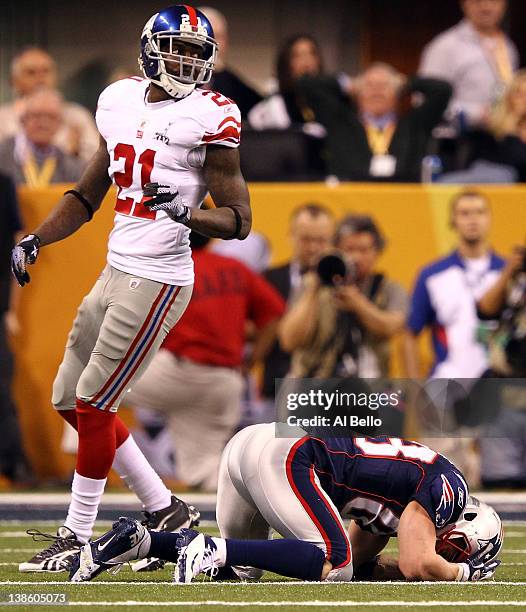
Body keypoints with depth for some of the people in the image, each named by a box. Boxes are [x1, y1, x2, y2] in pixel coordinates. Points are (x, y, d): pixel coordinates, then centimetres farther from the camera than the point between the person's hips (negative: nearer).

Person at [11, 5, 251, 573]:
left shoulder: (208, 118, -10)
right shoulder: (120, 101, 10)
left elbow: (238, 220, -10)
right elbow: (87, 196, 21)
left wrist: (186, 212, -28)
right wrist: (34, 240, 10)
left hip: (156, 281, -8)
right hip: (116, 272, 8)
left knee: (92, 404, -7)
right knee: (70, 400, 12)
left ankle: (77, 537, 5)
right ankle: (164, 509, 21)